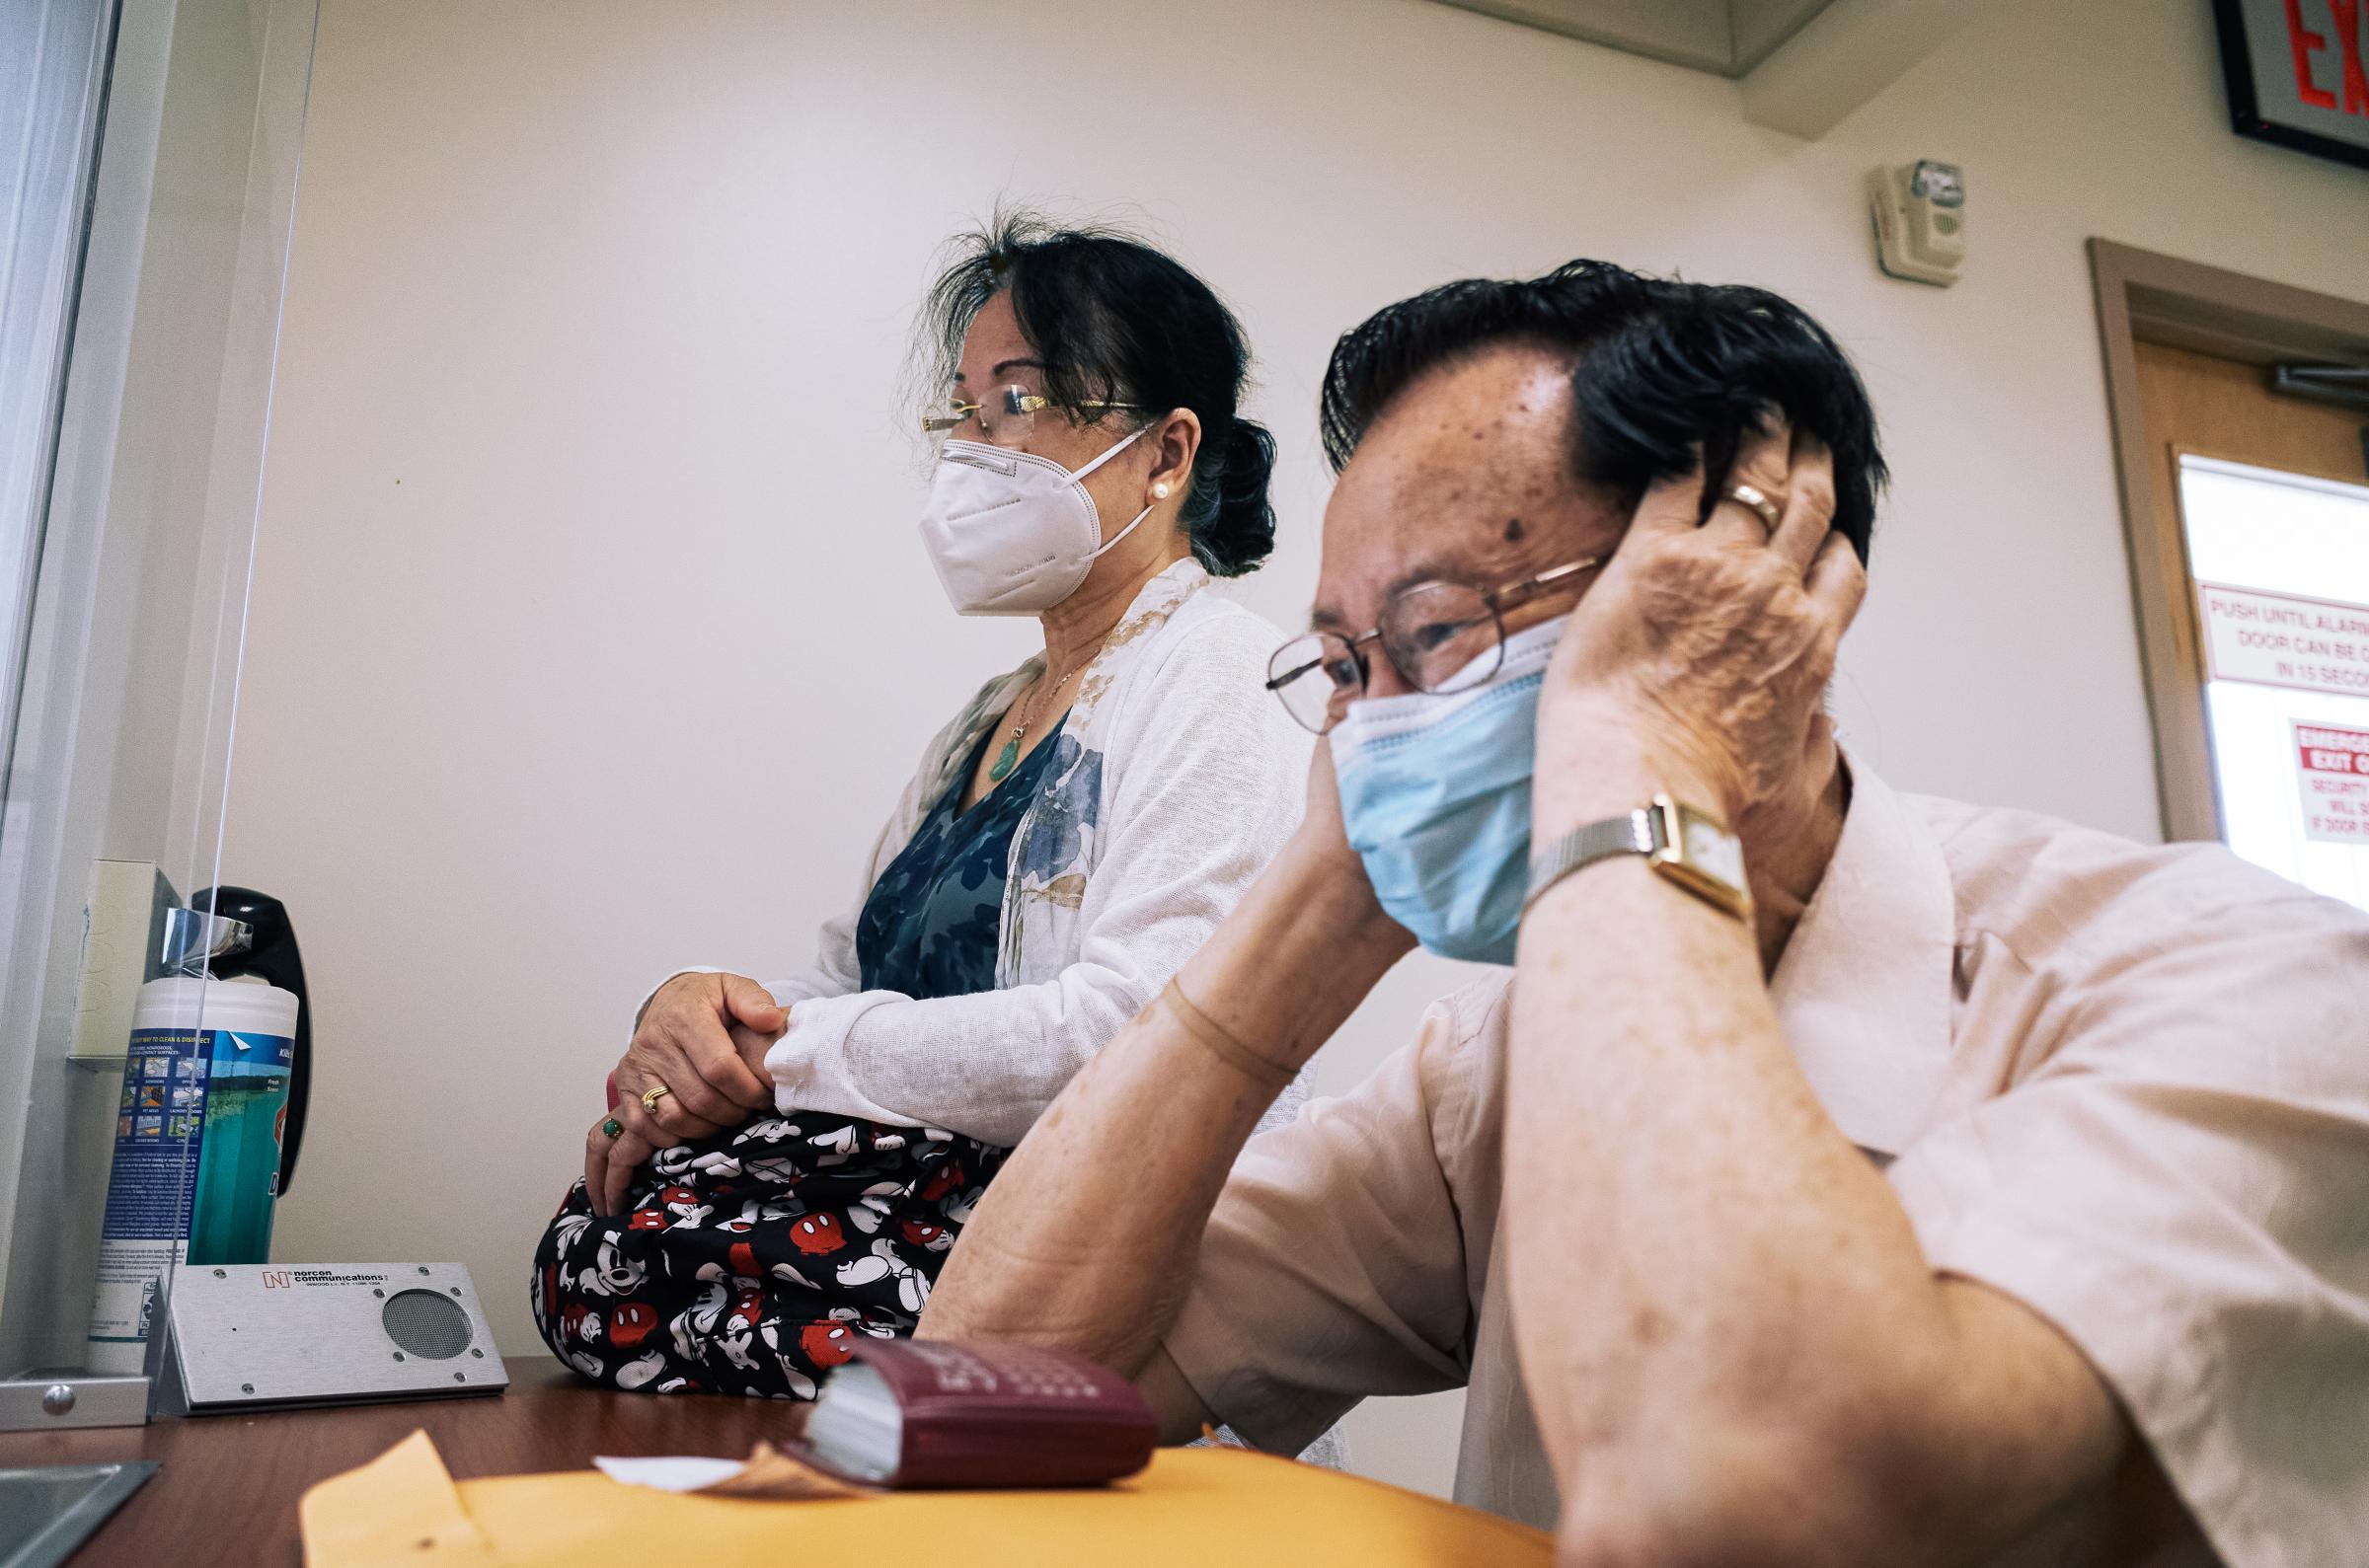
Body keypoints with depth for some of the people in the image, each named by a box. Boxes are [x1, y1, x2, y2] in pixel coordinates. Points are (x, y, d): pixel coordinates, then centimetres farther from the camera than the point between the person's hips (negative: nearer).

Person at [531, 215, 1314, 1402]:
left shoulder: (1219, 681, -9)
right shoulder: (994, 713, 19)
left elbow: (1134, 1033, -23)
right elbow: (848, 982, 18)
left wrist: (780, 1057, -16)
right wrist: (697, 1007, -6)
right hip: (940, 1185, 7)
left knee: (643, 1245, -21)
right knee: (599, 1229, -14)